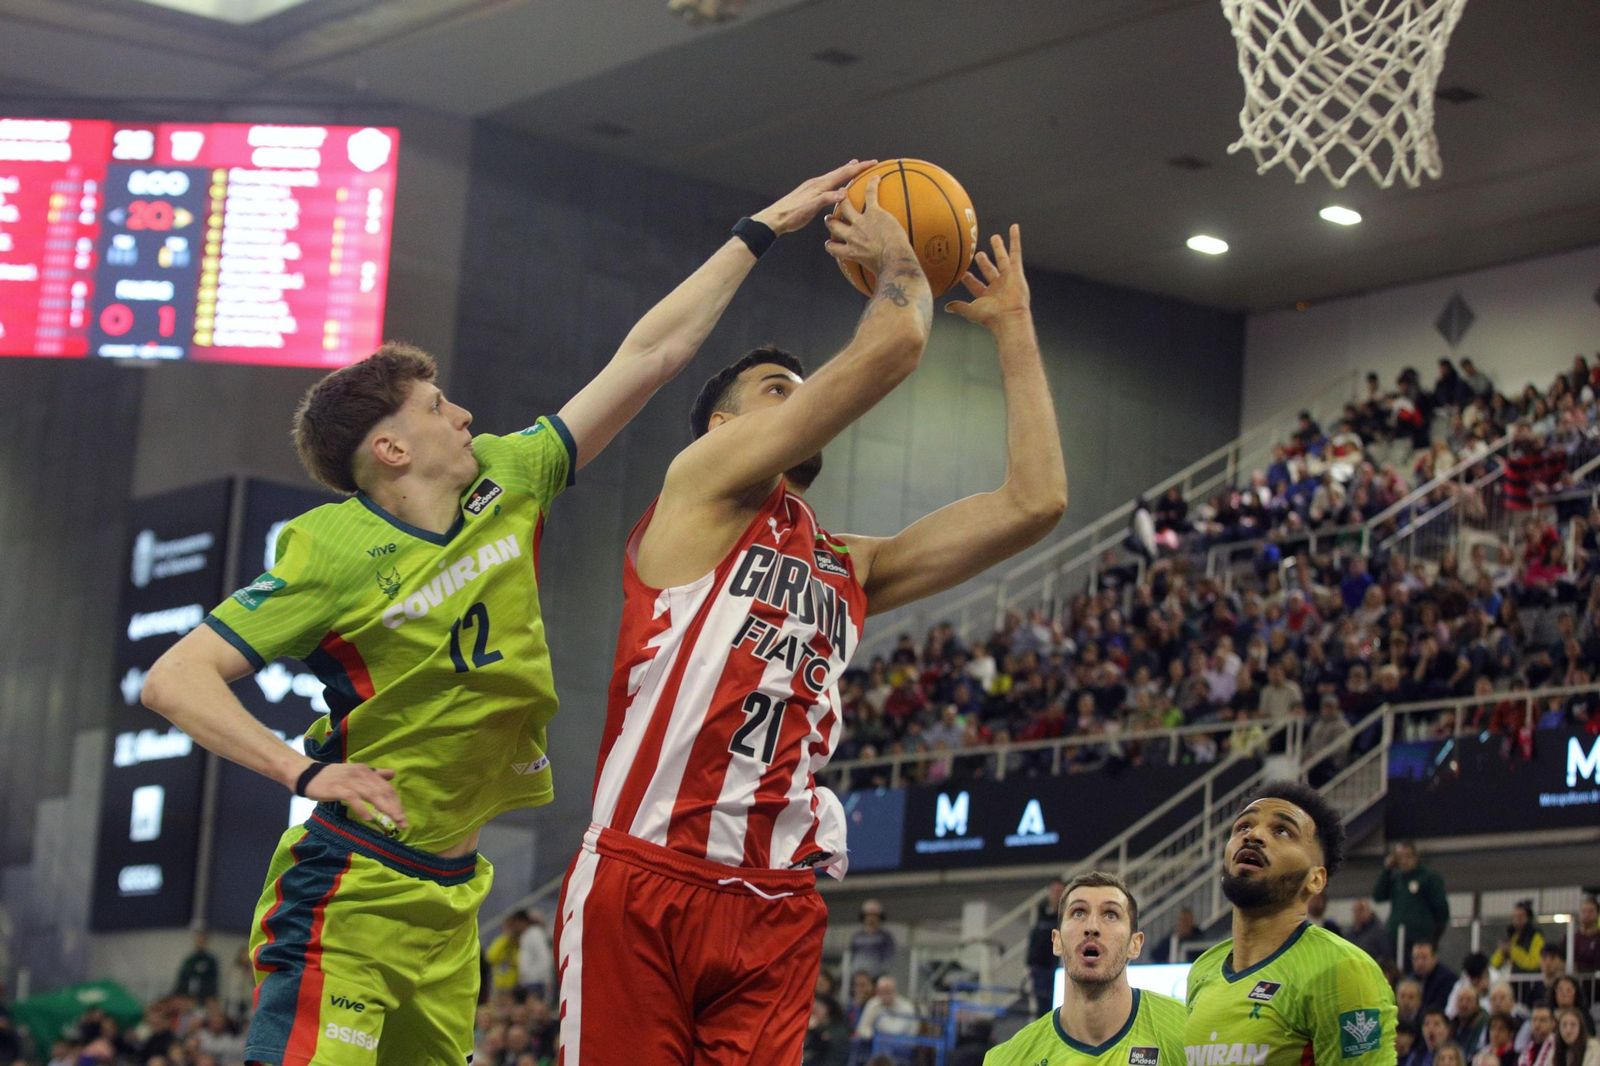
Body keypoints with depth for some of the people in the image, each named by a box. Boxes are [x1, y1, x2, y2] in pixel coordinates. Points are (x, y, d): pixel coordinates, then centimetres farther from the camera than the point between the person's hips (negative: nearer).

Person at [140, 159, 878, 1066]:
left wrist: (763, 228, 11)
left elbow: (649, 357, 9)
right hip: (350, 896, -7)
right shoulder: (336, 552, -13)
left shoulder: (507, 487, 5)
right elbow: (174, 679, -15)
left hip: (451, 895, 7)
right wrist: (304, 771, -26)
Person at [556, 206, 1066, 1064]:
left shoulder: (852, 570, 23)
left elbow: (1034, 502, 18)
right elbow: (892, 344, -3)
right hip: (643, 882, -6)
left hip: (776, 907, 6)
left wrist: (1011, 328, 24)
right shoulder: (702, 481, 6)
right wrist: (896, 258, 16)